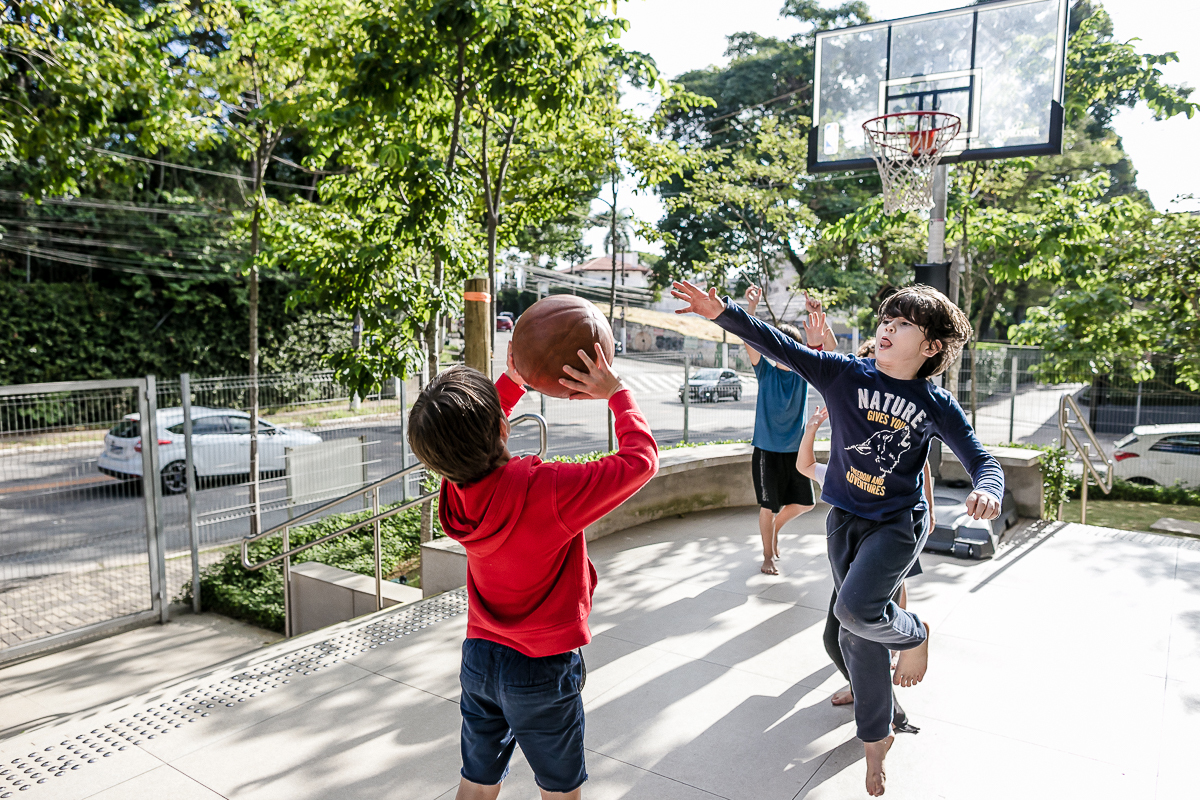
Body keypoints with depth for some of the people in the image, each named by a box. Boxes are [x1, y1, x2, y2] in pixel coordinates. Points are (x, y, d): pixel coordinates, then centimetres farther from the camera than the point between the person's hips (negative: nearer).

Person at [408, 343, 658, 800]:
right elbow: (640, 458, -20)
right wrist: (615, 393, -8)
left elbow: (469, 439, 12)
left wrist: (514, 380, 6)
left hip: (479, 656, 5)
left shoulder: (455, 489, -11)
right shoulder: (548, 490, -30)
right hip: (543, 668, -5)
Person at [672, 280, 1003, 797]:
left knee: (855, 609, -27)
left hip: (898, 523, -2)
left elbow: (984, 462, -4)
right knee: (856, 638, 11)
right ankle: (875, 736, 34)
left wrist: (986, 490, -29)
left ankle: (912, 635, 10)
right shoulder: (845, 375, -8)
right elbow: (778, 347, -17)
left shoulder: (937, 406, -8)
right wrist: (722, 312, -30)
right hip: (844, 521, 2)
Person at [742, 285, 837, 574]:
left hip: (795, 449, 3)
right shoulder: (766, 371, -6)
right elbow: (750, 341, -22)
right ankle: (768, 556, 21)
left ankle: (777, 526, 38)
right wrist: (751, 308, -38)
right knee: (768, 506, 4)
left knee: (804, 502, 10)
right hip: (767, 448, -3)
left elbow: (830, 348, -14)